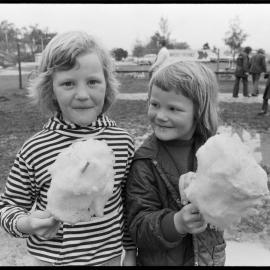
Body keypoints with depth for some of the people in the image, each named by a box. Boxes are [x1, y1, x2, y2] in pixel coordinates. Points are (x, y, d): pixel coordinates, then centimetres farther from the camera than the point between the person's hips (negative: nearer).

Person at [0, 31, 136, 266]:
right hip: (52, 258, -1)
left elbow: (130, 202, 1)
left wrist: (131, 250, 7)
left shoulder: (123, 142, -12)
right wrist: (27, 224, -23)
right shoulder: (34, 150, -17)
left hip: (110, 256, 2)